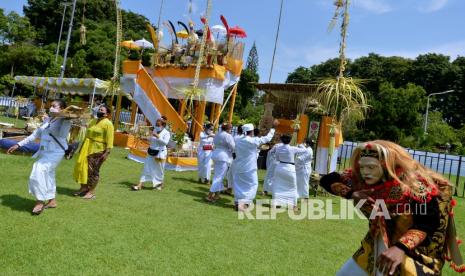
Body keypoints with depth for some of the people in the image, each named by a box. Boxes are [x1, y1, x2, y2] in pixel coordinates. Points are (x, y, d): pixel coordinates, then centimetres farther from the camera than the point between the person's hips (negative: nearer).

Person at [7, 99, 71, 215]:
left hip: (55, 153, -8)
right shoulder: (47, 119, 10)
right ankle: (52, 201, 29)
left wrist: (66, 119, -29)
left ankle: (40, 201, -8)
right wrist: (18, 145, 16)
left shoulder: (64, 121, -11)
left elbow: (62, 134, -30)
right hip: (44, 152, 8)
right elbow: (35, 134, 16)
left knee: (39, 171, -21)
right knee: (48, 174, 15)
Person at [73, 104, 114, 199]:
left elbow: (109, 140, -15)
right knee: (82, 167, 11)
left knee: (93, 171, -2)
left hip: (98, 150, -8)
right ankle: (84, 188, 25)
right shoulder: (93, 121, 15)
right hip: (87, 148, 8)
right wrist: (82, 147, 18)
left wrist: (107, 152, -21)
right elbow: (87, 135, 19)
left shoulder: (108, 124, -9)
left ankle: (91, 192, 9)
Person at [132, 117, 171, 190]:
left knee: (159, 170, 7)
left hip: (160, 153, -6)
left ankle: (160, 184, 29)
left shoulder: (166, 133, -10)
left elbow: (165, 142, -26)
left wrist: (158, 136, -30)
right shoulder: (155, 130, 8)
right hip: (151, 152, 6)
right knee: (146, 168, 2)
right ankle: (140, 185, 1)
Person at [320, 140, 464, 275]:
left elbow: (428, 223, -31)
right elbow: (327, 180, -8)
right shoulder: (360, 178, -11)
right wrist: (351, 193, -25)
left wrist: (400, 248, -46)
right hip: (377, 246, 6)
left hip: (414, 250, -5)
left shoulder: (412, 184, -25)